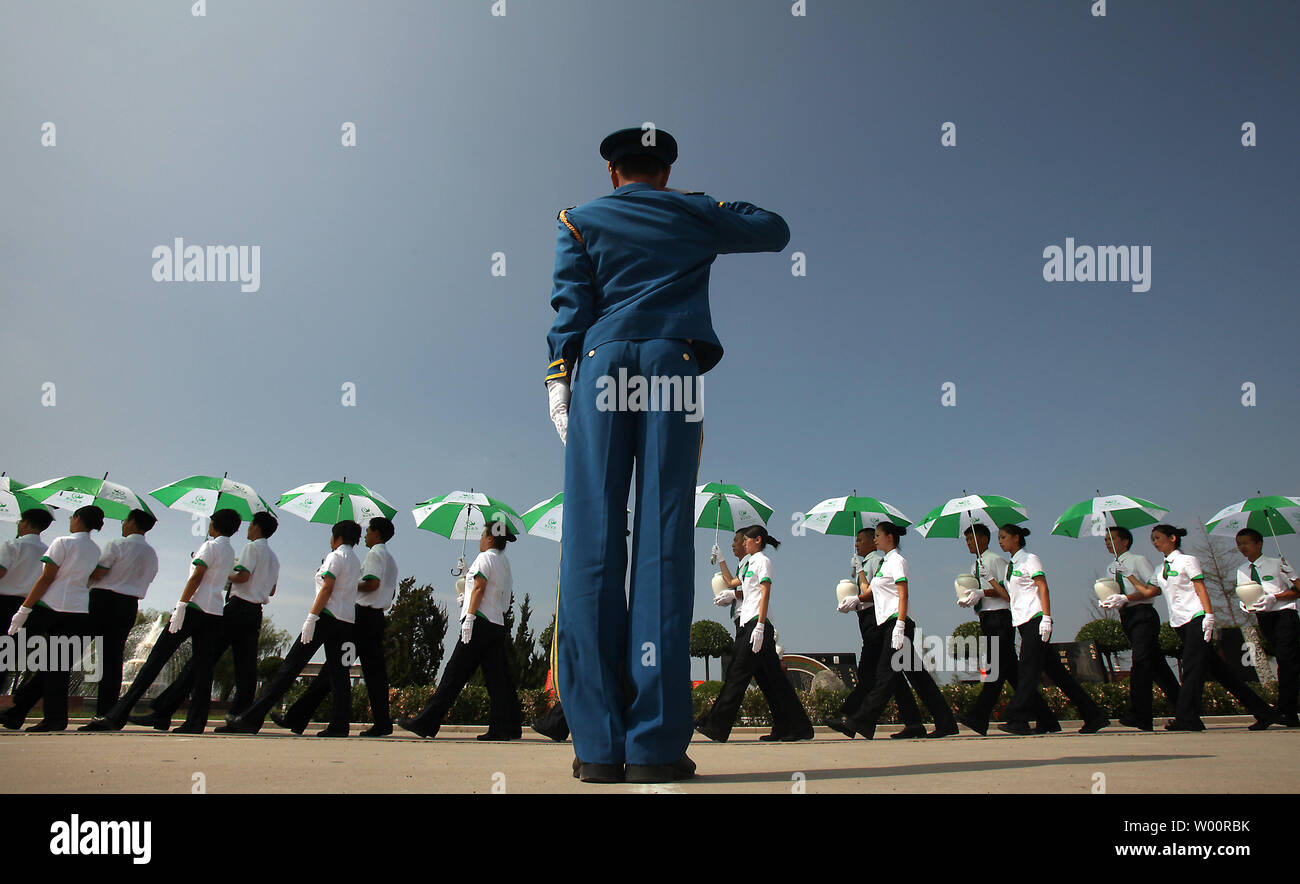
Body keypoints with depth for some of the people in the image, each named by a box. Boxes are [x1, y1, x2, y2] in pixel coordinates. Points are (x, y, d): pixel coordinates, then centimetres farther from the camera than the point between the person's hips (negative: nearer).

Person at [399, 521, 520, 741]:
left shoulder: (486, 557, -1)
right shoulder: (505, 562, 23)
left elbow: (479, 588, -12)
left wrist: (469, 617, -16)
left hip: (481, 622, -8)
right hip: (498, 626, 8)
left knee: (454, 675, -8)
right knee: (496, 678, 4)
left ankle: (425, 723, -6)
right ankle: (502, 728, -1)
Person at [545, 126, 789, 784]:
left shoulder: (580, 221, 20)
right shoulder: (696, 214, 21)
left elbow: (571, 303, 6)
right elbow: (775, 230, 34)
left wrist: (558, 377, 0)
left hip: (600, 363, 1)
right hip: (673, 363, 0)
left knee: (591, 540, -5)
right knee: (664, 539, -7)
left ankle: (598, 743, -10)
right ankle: (655, 743, -13)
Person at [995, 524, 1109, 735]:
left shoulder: (1029, 559, -3)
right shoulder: (1010, 565, 21)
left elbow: (1043, 588, -11)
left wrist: (1046, 618, -19)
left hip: (1035, 619, -8)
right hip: (1023, 622, 8)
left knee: (1028, 669, -11)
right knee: (1055, 670, 7)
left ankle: (1018, 720, -12)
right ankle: (1093, 715, 13)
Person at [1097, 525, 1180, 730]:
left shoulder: (1138, 560, -1)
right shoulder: (1111, 568, 19)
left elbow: (1156, 589, -12)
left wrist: (1126, 598, -19)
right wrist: (1110, 603, -1)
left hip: (1142, 613, -7)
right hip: (1126, 617, 7)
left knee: (1141, 660, -16)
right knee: (1156, 664, 9)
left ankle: (1138, 715, -22)